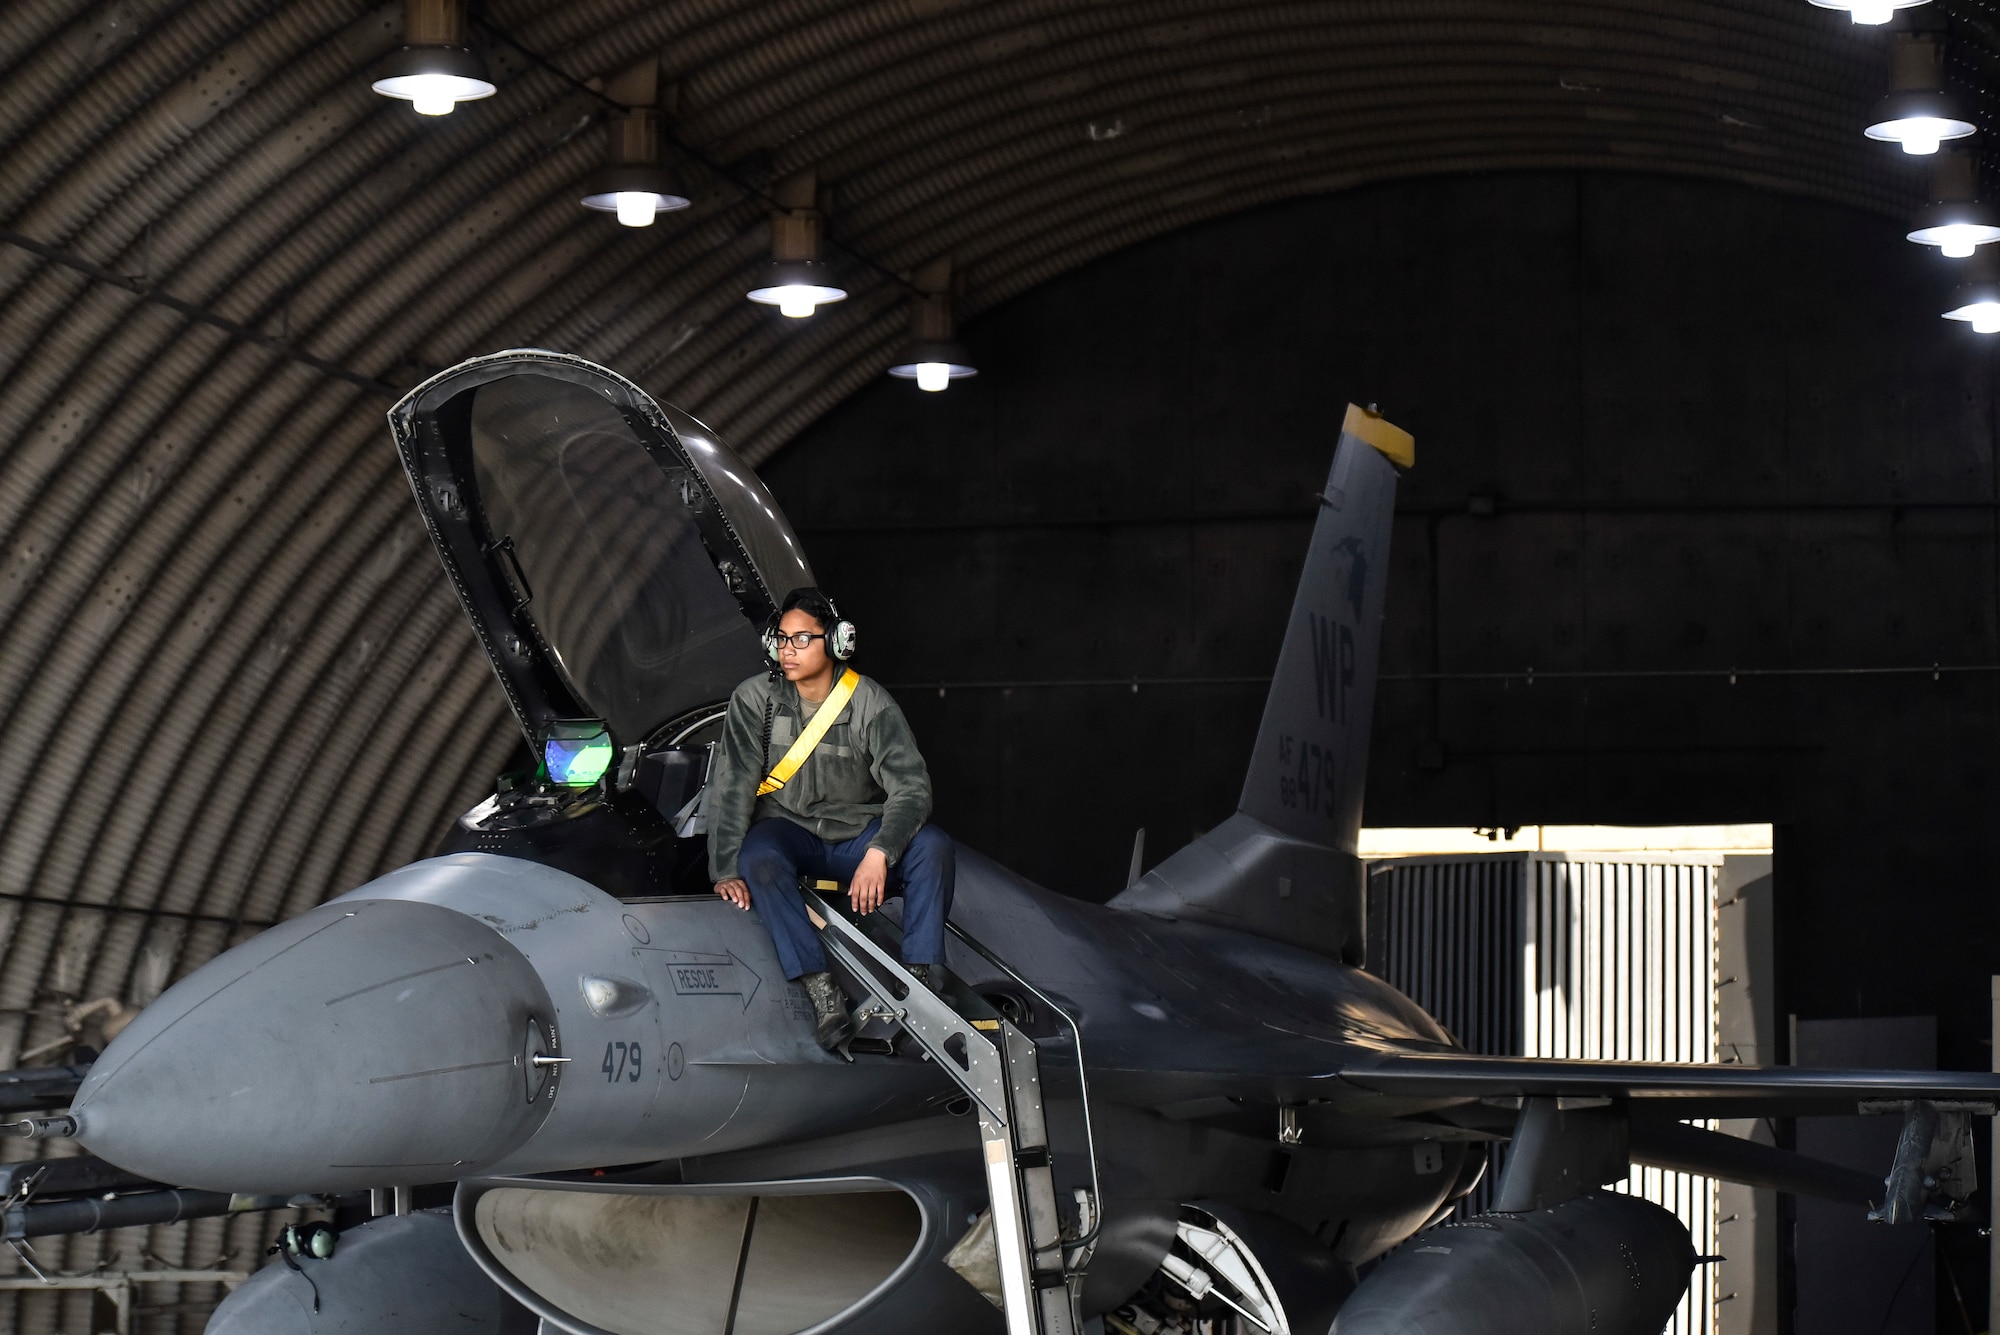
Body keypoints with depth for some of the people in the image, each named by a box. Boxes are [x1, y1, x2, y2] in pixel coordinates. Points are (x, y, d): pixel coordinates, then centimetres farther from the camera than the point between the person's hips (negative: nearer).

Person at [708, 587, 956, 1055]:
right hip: (789, 830, 0)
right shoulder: (755, 700, -7)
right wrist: (725, 870, -22)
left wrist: (878, 853, -35)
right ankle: (822, 991, -39)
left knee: (932, 845, -27)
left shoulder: (871, 704, -10)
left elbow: (912, 786, -18)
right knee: (757, 856, -36)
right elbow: (731, 787, -10)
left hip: (859, 834, 1)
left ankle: (919, 979, -26)